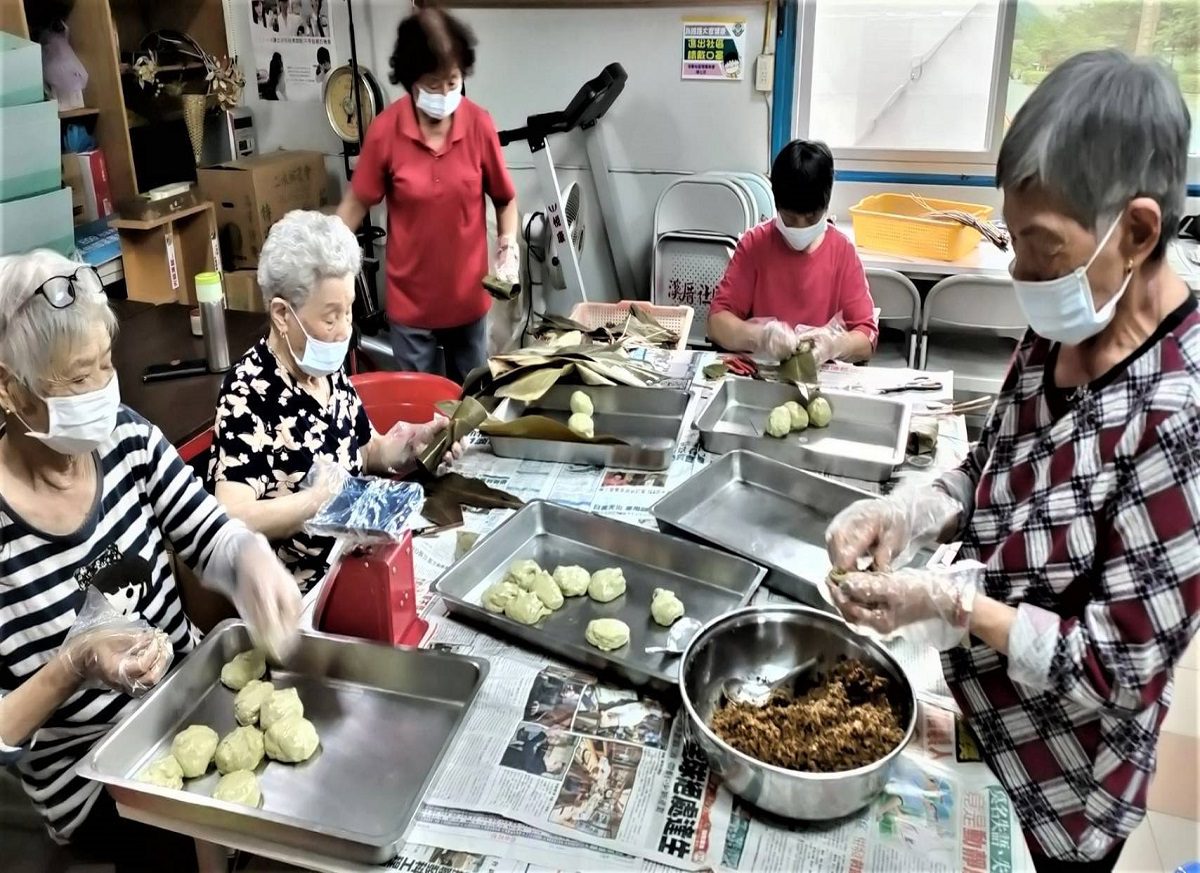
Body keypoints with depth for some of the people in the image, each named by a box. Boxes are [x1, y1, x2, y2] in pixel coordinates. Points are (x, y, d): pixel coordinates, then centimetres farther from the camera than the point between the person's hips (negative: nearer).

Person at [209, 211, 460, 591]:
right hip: (301, 596, -7)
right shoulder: (248, 395, -18)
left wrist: (414, 442, -2)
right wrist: (320, 498, -27)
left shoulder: (328, 371, 2)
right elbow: (231, 520, -29)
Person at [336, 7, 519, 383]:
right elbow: (357, 202, -2)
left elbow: (505, 198, 2)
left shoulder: (480, 124, -10)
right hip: (410, 296, -1)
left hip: (468, 293, 1)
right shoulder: (385, 130, -12)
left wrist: (509, 248, -12)